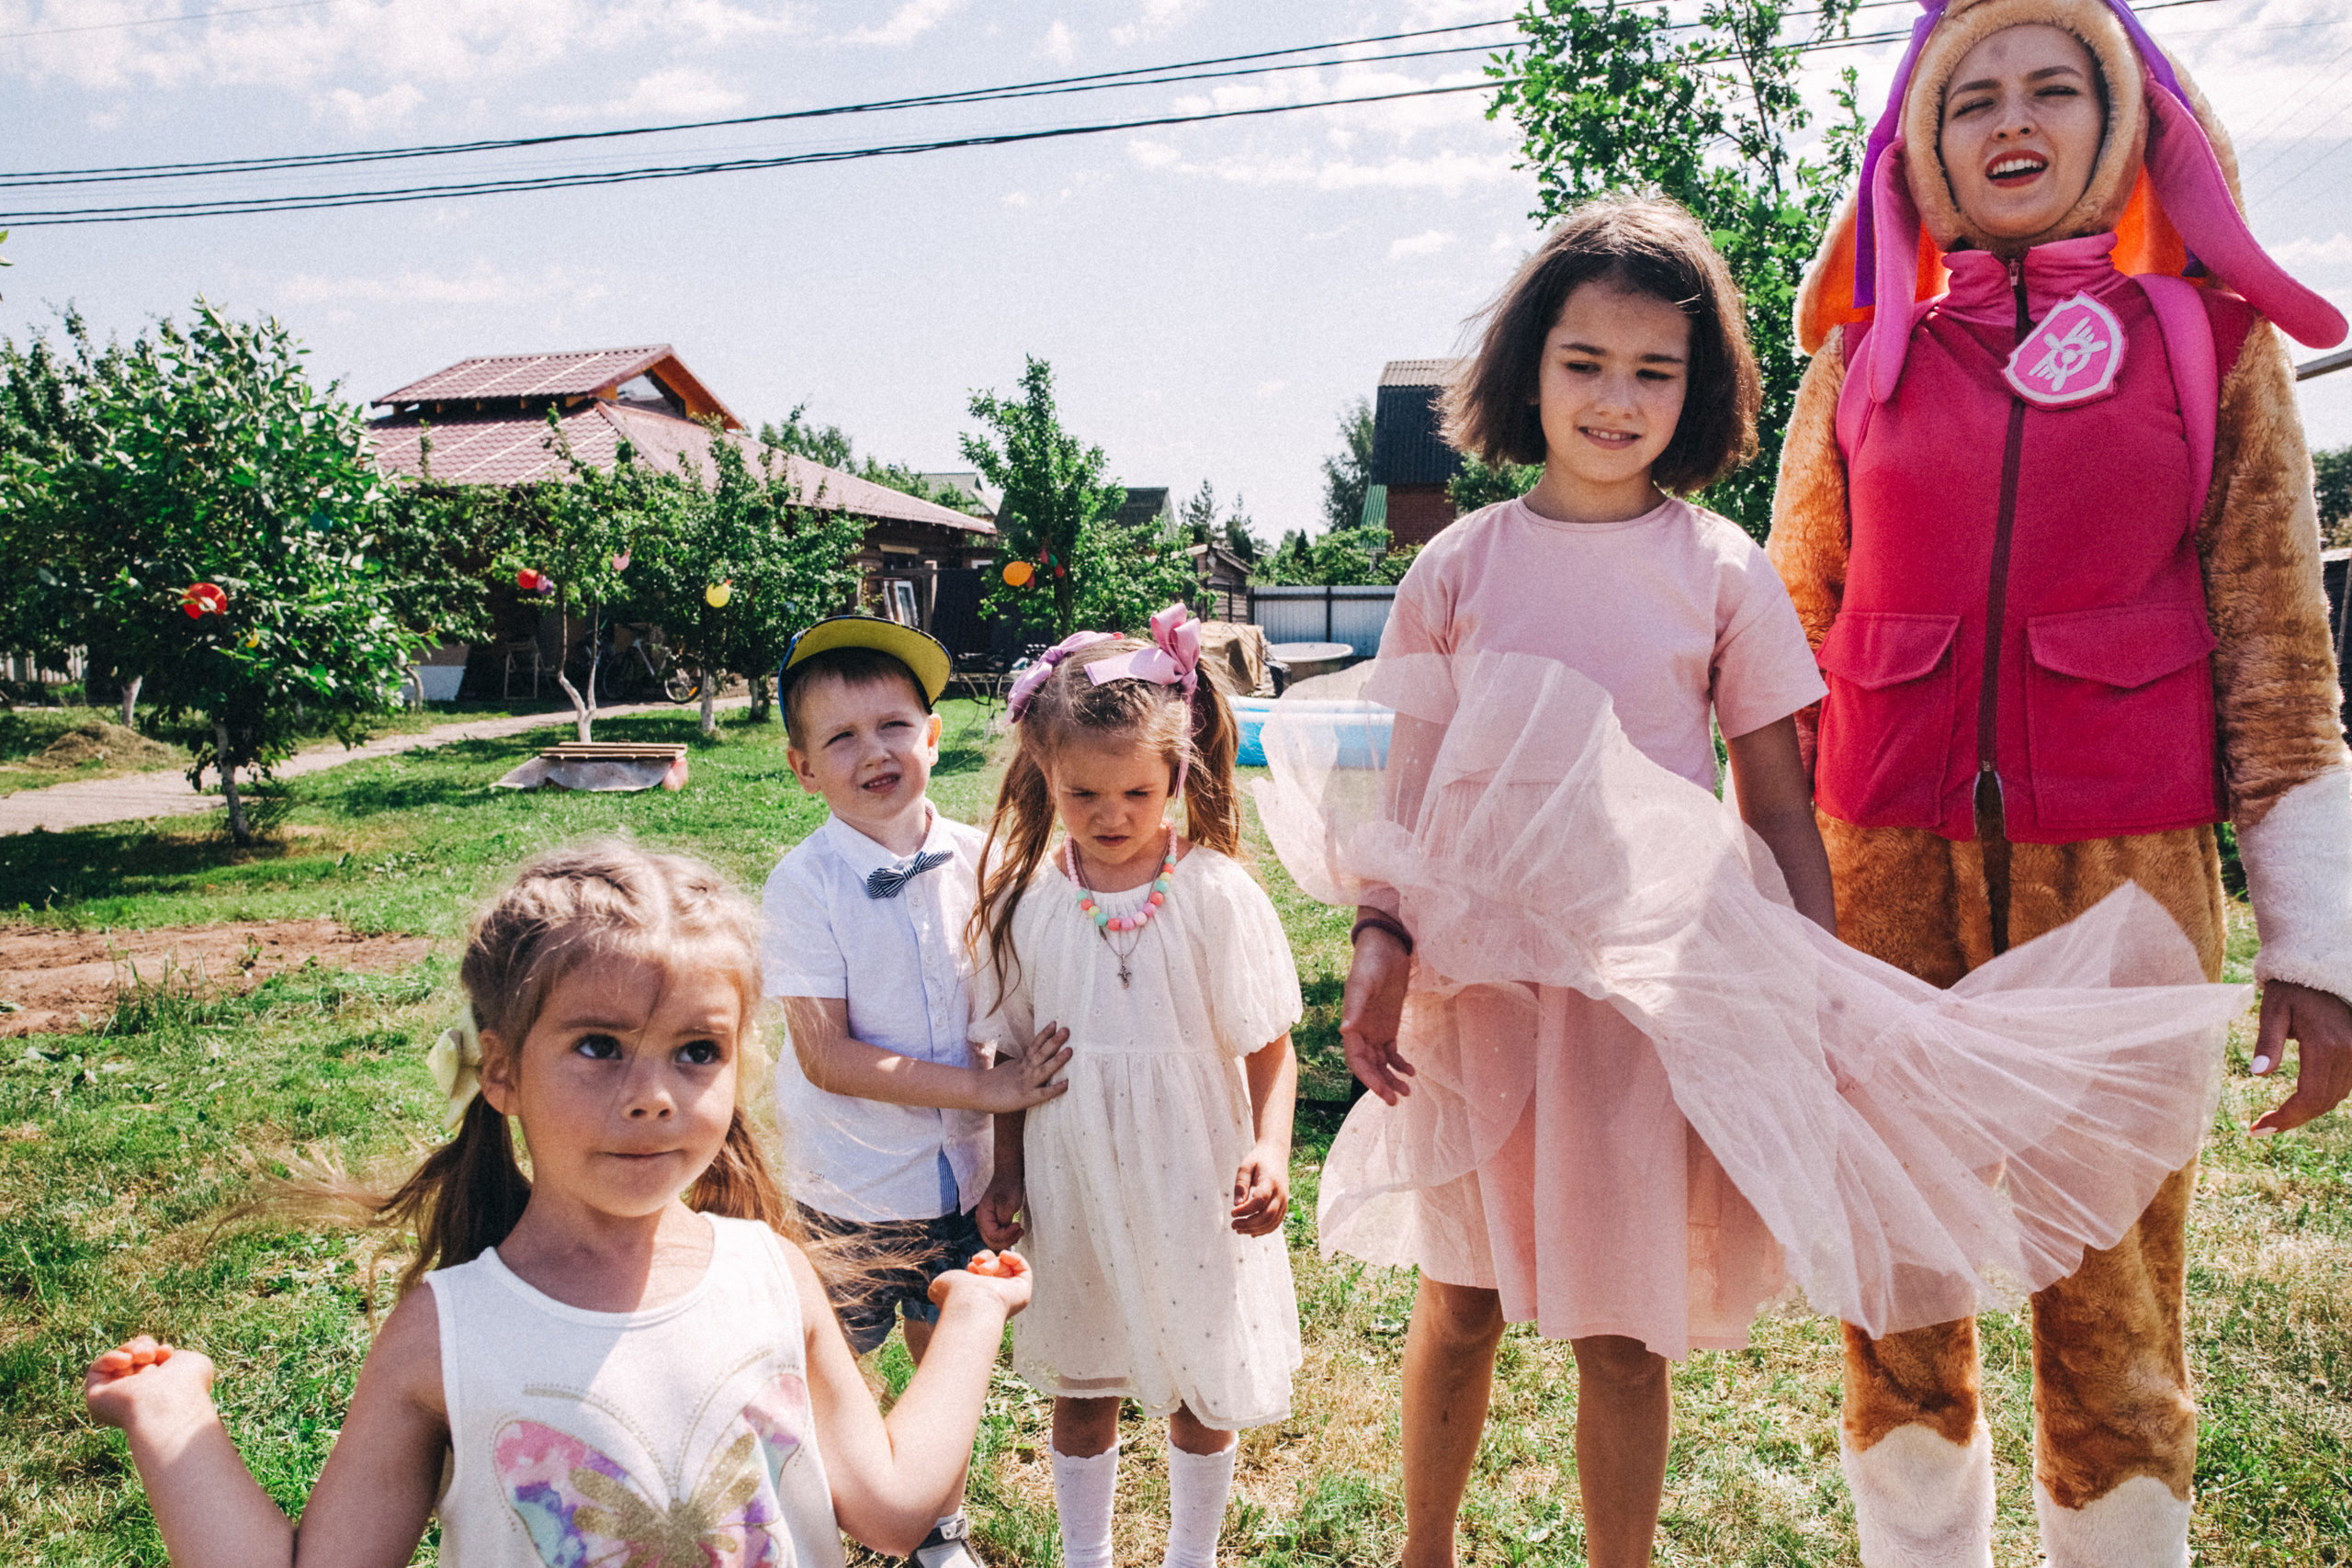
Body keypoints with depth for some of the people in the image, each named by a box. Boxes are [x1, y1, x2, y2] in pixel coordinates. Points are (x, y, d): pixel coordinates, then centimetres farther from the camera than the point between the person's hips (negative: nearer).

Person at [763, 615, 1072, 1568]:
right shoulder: (804, 885, -16)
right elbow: (827, 1058, -18)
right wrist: (985, 1088, -21)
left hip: (959, 1176, 3)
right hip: (848, 1192, -3)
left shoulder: (975, 860, -5)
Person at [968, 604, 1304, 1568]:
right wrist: (1005, 1173, 5)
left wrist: (1269, 1148, -20)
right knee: (1079, 1393, 17)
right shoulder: (1025, 901, -4)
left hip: (1193, 1190, -2)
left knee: (1203, 1393, 15)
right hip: (1073, 1189, 2)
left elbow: (1269, 1047, -7)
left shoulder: (1216, 893, -12)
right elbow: (1013, 1053, 6)